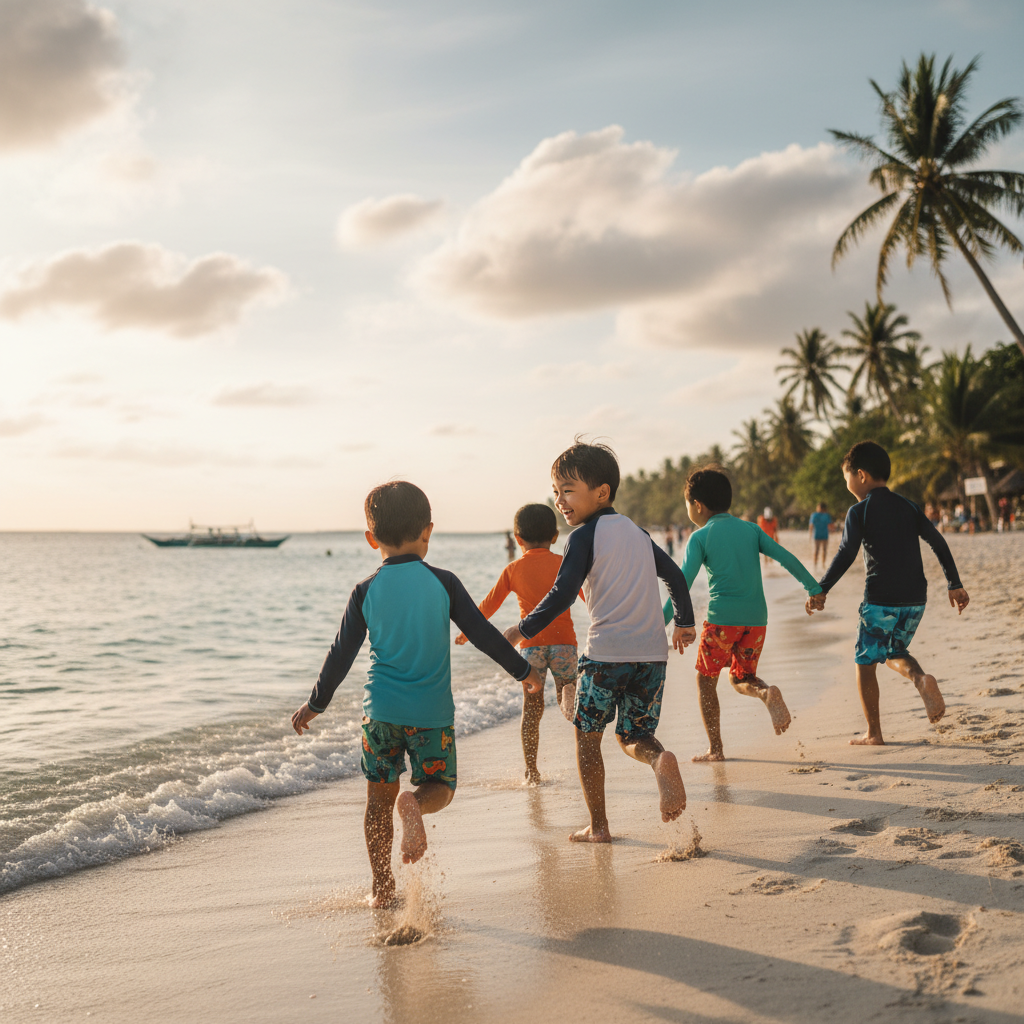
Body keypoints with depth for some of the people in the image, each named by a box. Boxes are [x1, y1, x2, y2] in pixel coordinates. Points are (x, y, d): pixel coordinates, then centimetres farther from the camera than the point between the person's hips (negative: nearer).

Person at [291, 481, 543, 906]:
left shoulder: (366, 591, -2)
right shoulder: (443, 583, -4)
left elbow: (342, 654, 1)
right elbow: (483, 633, -1)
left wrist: (316, 704, 14)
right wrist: (523, 670, 12)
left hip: (381, 710, 1)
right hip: (432, 712, -1)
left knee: (379, 798, 13)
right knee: (440, 787, 13)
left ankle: (382, 887, 17)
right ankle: (414, 805, -21)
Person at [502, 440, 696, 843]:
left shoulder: (585, 535, -5)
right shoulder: (637, 532, 15)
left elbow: (563, 594, -14)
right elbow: (674, 574, 21)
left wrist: (523, 629, -8)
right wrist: (684, 622, 33)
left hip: (606, 653, -6)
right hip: (653, 651, 6)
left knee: (587, 736, 12)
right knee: (632, 735, 17)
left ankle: (598, 826, 14)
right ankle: (660, 760, -18)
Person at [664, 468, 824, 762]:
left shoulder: (699, 537, -1)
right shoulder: (751, 529, 12)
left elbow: (684, 582, -10)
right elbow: (786, 558, 3)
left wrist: (661, 621, -11)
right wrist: (813, 588, 6)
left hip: (722, 618, -4)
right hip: (756, 619, 4)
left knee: (705, 679, 13)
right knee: (741, 678, 19)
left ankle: (715, 749, 10)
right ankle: (767, 693, -16)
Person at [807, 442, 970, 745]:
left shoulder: (859, 511, -5)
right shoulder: (907, 507, 11)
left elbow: (846, 554, -14)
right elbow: (938, 542, 9)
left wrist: (821, 589, -11)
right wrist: (954, 585, 13)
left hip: (880, 599, -6)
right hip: (915, 599, 6)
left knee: (865, 662, 9)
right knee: (894, 653, 24)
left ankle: (873, 732, 11)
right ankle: (921, 678, -9)